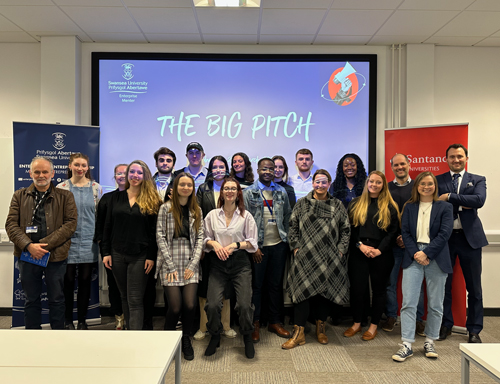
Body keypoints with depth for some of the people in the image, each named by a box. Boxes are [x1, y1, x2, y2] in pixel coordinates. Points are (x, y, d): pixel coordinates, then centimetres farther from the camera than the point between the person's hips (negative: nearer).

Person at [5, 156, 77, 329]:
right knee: (31, 300, 14)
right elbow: (11, 224, 1)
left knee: (57, 300, 9)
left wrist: (45, 245, -15)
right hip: (27, 256, 2)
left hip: (55, 256, -2)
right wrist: (29, 246, -15)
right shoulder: (19, 196, 9)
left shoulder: (65, 196, 3)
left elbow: (71, 223, -6)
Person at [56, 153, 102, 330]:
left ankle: (82, 321, 21)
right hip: (68, 240, -1)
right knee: (68, 280, 5)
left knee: (85, 280, 7)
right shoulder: (61, 187, 1)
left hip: (88, 241, 1)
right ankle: (68, 321, 20)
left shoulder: (95, 187, 5)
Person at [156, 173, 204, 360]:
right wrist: (171, 266, -9)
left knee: (190, 305, -9)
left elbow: (200, 238, 6)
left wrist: (193, 264, -4)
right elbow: (160, 237, -3)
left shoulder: (197, 211, 10)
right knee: (175, 307, -8)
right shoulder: (166, 208, 1)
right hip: (170, 263, -2)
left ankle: (186, 340, 18)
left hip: (191, 263, 2)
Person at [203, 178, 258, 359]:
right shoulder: (212, 215, 8)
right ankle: (215, 337, 17)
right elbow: (205, 239, 13)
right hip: (218, 264, 1)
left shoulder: (246, 215, 4)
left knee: (244, 304, -14)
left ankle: (247, 337, 16)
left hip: (240, 263, -1)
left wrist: (235, 245, -10)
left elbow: (253, 242, 5)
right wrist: (214, 243, -8)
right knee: (213, 305, -13)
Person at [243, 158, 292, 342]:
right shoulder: (249, 192, -1)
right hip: (258, 246, -3)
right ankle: (255, 323, 19)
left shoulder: (282, 192, 9)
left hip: (279, 245, 3)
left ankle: (275, 322, 24)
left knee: (276, 284, 11)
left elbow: (288, 217, 13)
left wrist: (287, 240, 6)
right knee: (256, 285, 5)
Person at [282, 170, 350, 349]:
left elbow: (346, 230, 8)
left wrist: (340, 250, 0)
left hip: (329, 258, 1)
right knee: (302, 292, -3)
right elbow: (293, 228, 6)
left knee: (325, 291, 8)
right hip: (305, 257, -1)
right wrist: (296, 247, -2)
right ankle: (299, 333, 6)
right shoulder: (301, 204, 6)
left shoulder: (337, 205, 8)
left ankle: (320, 327, 28)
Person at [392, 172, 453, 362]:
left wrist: (426, 253, -14)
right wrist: (415, 253, -11)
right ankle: (406, 345, -1)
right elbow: (405, 232, 4)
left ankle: (430, 342, 23)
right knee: (408, 303, -5)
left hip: (436, 259, -1)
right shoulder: (409, 207, 11)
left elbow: (445, 233, -5)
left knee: (435, 304, 7)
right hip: (413, 258, 1)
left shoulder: (445, 207, 5)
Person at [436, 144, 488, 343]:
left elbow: (479, 200, -13)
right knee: (444, 284, 8)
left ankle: (474, 330, 22)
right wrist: (461, 205, -14)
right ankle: (445, 325, 24)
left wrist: (450, 197, -15)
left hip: (470, 237, 0)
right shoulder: (437, 181, 7)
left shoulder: (478, 180, 7)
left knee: (474, 287, 7)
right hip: (444, 237, 0)